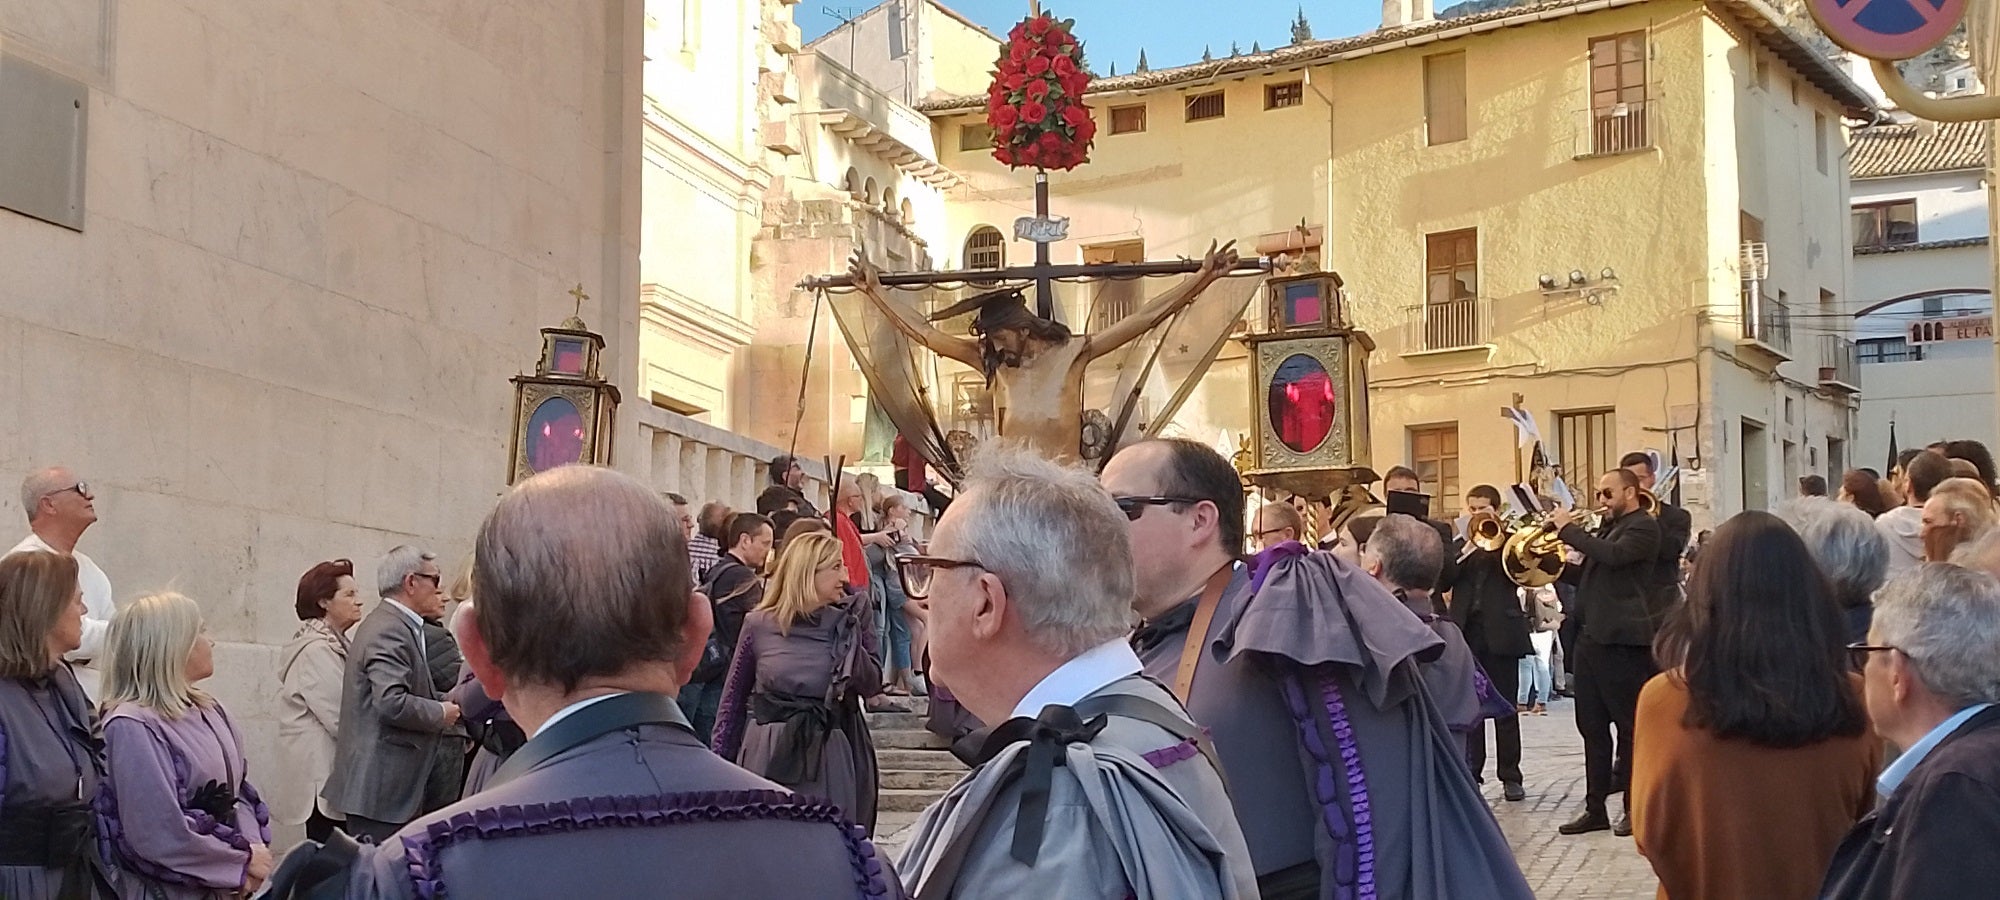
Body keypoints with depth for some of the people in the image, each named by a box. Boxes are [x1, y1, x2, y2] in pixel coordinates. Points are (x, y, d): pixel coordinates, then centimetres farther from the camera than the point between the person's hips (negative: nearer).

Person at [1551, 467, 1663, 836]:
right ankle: (1595, 808, 14)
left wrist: (1568, 529, -17)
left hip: (1622, 640, -9)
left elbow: (1613, 556, -25)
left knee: (1630, 726, 0)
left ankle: (1635, 807, 7)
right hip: (1590, 637, 9)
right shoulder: (1607, 528, 21)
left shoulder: (1643, 526, -6)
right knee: (1592, 729, 9)